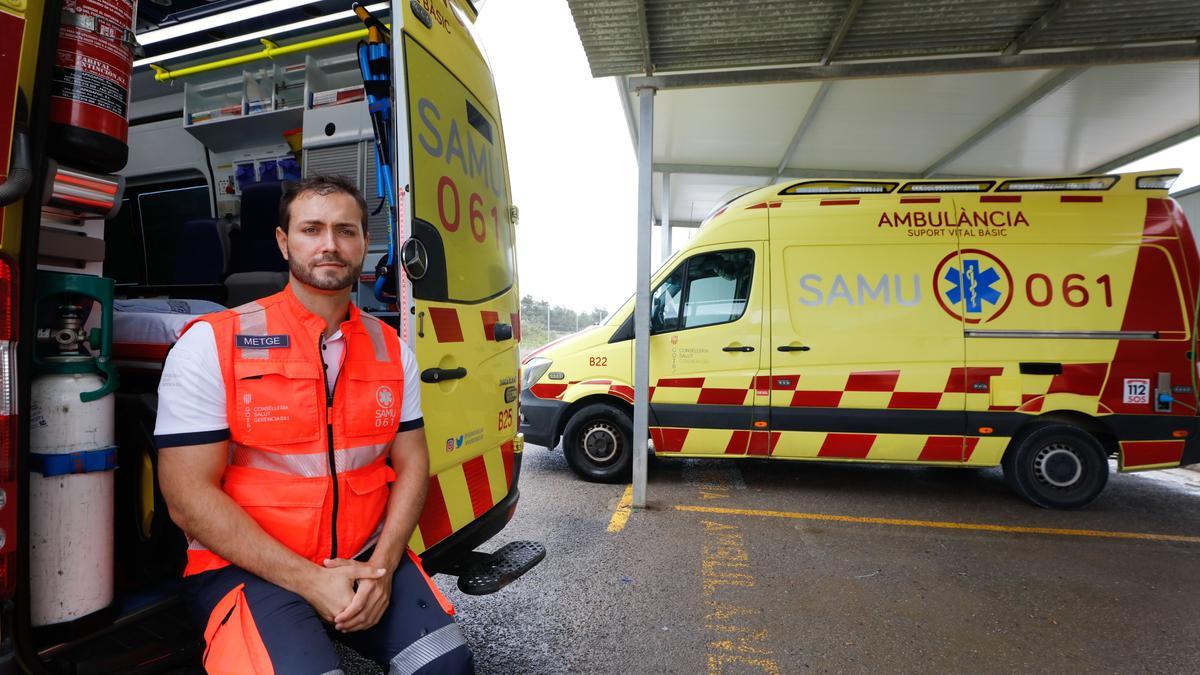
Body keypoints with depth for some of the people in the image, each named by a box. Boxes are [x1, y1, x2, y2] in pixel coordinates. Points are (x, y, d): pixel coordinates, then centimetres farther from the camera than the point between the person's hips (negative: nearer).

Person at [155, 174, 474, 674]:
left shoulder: (392, 350, 4)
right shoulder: (213, 344, -8)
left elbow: (411, 464, 5)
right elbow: (189, 497, -12)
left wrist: (381, 566, -11)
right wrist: (311, 581, -16)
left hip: (368, 559, 3)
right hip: (246, 567, -3)